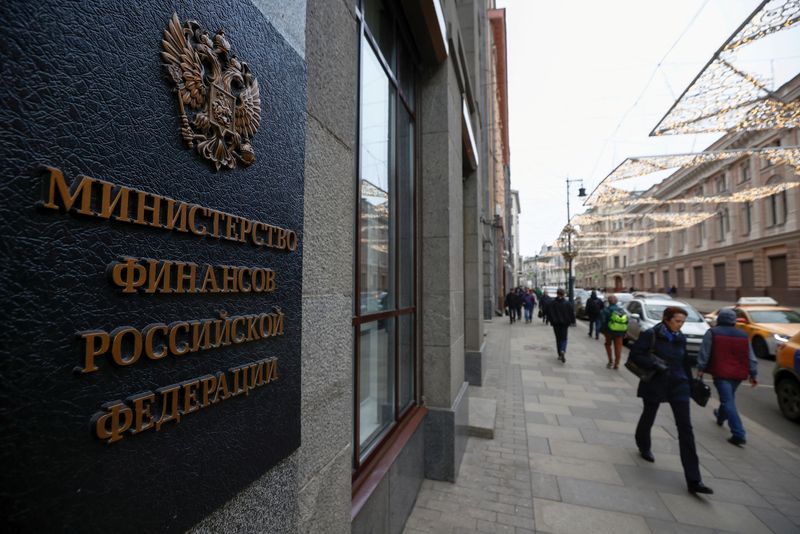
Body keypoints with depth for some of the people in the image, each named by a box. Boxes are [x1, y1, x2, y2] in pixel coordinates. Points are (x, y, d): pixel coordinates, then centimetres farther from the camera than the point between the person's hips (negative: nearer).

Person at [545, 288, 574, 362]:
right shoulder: (567, 303, -7)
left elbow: (549, 313, -5)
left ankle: (560, 355, 14)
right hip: (565, 323, 0)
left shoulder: (552, 303, -8)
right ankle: (563, 351, -21)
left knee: (558, 339, 12)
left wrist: (551, 320, 8)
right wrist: (571, 321, 9)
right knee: (564, 338, 6)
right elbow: (572, 313, -4)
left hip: (556, 324, 1)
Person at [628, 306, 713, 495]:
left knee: (685, 428, -3)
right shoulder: (650, 335, -11)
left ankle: (693, 480, 0)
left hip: (678, 385, 4)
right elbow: (634, 355, -14)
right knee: (648, 417, 16)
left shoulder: (680, 339, 5)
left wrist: (690, 382, 15)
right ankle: (644, 448, 45)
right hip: (654, 385, -4)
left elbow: (685, 362, 16)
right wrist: (654, 364, -26)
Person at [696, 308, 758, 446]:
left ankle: (738, 434, -11)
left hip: (721, 373, -6)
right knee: (728, 398, 25)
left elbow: (704, 353, -9)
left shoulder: (712, 332, -6)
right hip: (738, 374, 6)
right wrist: (753, 374, 11)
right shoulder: (743, 335, 9)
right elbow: (751, 357, 8)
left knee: (728, 402, -6)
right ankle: (721, 417, 47)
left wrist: (700, 369, -2)